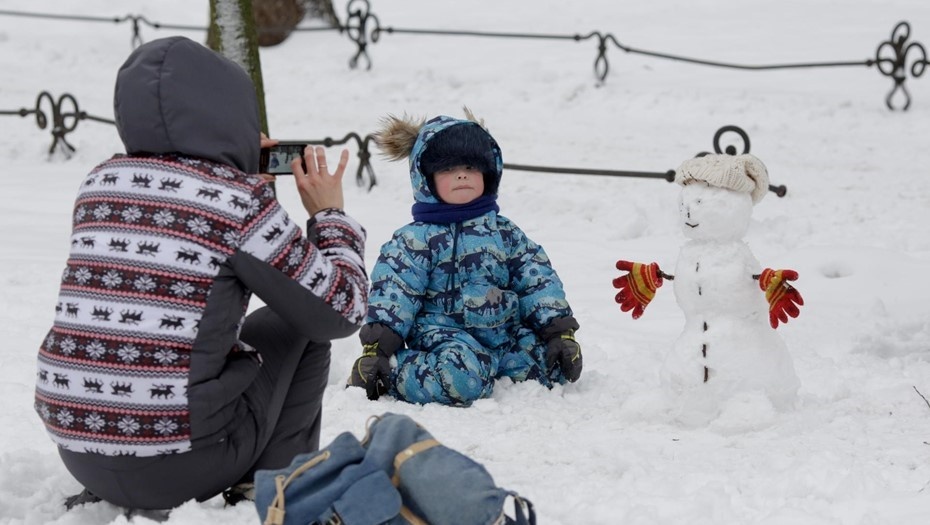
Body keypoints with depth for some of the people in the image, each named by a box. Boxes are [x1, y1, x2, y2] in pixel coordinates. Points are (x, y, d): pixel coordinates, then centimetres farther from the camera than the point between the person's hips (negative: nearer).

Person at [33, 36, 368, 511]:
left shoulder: (99, 183, 6)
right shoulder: (240, 201, -10)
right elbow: (341, 312, -2)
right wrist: (330, 214, 12)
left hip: (77, 453, 6)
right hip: (180, 467, -5)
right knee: (300, 323, 17)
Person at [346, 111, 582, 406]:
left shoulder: (506, 234, 13)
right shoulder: (416, 239, 0)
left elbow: (539, 283, 10)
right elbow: (392, 292, -7)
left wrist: (561, 333, -1)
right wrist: (374, 349, -17)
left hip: (506, 339, 6)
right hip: (444, 336, -6)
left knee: (552, 364, -13)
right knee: (462, 377, -36)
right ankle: (392, 371, -14)